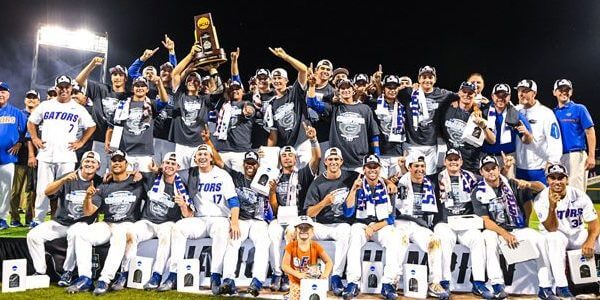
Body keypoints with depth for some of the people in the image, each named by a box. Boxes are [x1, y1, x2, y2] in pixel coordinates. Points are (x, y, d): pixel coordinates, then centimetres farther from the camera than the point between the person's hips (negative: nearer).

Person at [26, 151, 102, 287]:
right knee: (33, 235, -15)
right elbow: (47, 192, -12)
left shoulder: (99, 182, 2)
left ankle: (68, 272, -18)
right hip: (60, 222, 3)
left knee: (75, 234, -35)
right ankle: (40, 272, -3)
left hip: (82, 223, -3)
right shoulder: (69, 178, 2)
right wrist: (64, 179, -28)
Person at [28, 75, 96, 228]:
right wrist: (34, 138, 8)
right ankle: (38, 220, 13)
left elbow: (91, 126, 12)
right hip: (45, 155, 2)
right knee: (42, 189, 3)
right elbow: (31, 122, 20)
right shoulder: (45, 105, 10)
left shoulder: (78, 109, 6)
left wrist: (81, 142, 4)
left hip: (66, 156, -1)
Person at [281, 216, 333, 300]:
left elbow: (329, 262, -8)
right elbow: (284, 265, -16)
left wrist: (325, 274, -29)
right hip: (296, 282, -1)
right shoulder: (291, 246, -9)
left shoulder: (316, 246, -6)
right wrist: (298, 274, -30)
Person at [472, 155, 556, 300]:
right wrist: (505, 234, -25)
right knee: (488, 237, -35)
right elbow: (485, 221, -11)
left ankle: (545, 288, -17)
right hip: (495, 230, -2)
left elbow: (541, 188, -1)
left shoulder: (512, 184, 3)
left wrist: (528, 184, -25)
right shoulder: (478, 193, -3)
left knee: (540, 238, -23)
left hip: (518, 229, 2)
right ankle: (497, 286, -33)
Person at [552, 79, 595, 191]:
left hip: (576, 155, -4)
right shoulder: (553, 112, 12)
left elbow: (590, 132, -4)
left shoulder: (579, 109, 1)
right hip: (558, 156, 5)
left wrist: (591, 156, -12)